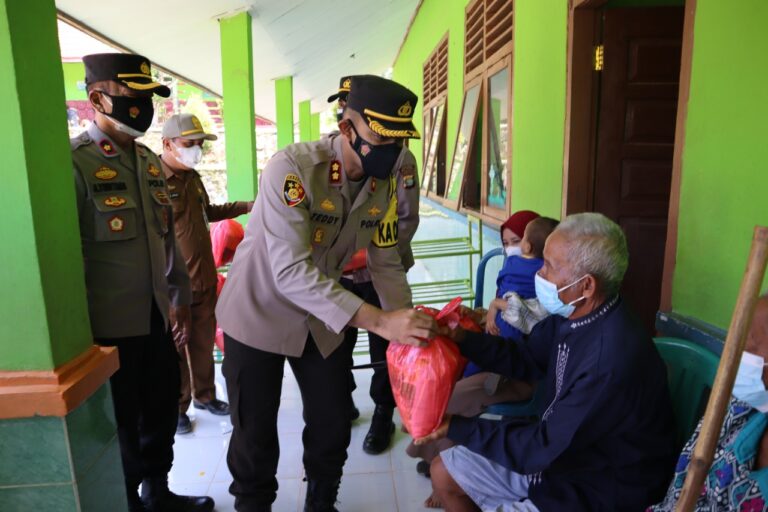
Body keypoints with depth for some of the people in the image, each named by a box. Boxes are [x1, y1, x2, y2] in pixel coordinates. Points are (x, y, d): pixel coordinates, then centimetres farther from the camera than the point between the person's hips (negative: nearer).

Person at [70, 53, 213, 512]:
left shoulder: (151, 161, 9)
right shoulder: (74, 163, -14)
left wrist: (181, 297, 15)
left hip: (156, 318, 7)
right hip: (109, 326, -7)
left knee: (163, 412, 19)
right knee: (119, 427, 11)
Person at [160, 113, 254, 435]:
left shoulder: (193, 177, 10)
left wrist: (246, 207, 18)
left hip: (204, 279, 8)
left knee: (204, 341, 18)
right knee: (175, 348, 8)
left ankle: (205, 395, 36)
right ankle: (176, 408, 27)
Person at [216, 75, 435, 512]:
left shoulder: (385, 183, -8)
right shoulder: (292, 167, -28)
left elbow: (385, 263, 0)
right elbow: (290, 272, -35)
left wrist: (409, 328, -11)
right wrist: (378, 321, -40)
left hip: (323, 320, 5)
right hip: (260, 312, -4)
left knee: (334, 426, 13)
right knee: (256, 435, 9)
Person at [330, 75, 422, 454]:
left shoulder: (398, 156, -6)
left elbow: (406, 220, -9)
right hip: (338, 273, 4)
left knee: (383, 351, 10)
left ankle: (383, 416, 31)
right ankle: (343, 405, 38)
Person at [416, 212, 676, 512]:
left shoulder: (615, 359, -34)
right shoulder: (571, 313, -7)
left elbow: (543, 447, -27)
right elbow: (525, 360, 7)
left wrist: (457, 428, -19)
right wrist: (463, 338, -9)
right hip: (556, 450, 8)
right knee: (444, 473, 8)